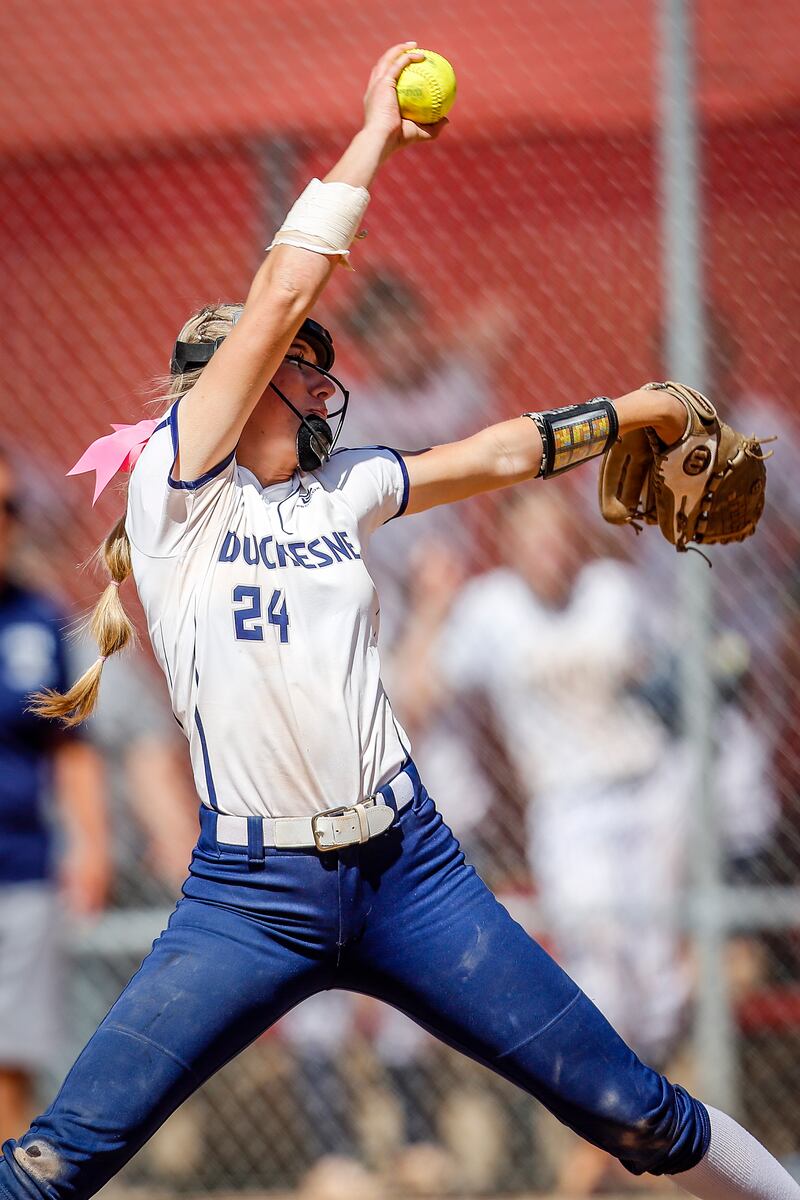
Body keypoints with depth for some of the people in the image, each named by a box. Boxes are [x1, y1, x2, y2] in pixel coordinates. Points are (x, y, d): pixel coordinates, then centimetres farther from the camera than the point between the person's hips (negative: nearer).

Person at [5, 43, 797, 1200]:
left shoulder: (341, 491, 13)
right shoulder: (177, 484, -2)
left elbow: (494, 454, 27)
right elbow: (280, 300, -8)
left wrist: (627, 410, 32)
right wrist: (374, 132, -2)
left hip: (408, 872, 4)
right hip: (251, 893, -4)